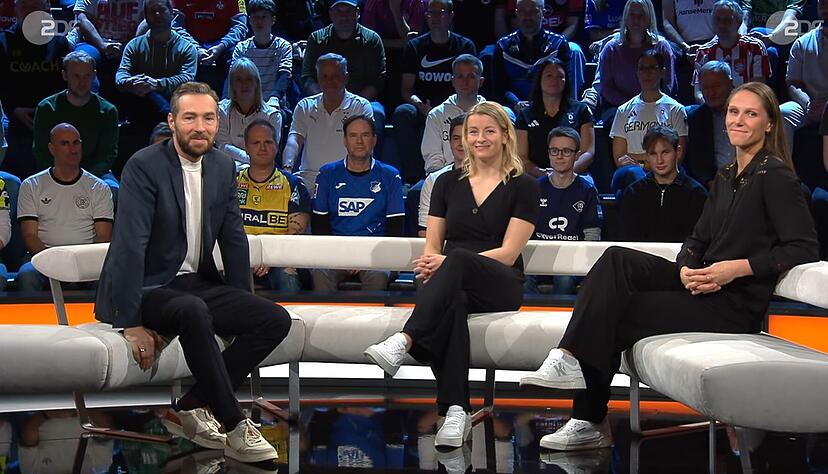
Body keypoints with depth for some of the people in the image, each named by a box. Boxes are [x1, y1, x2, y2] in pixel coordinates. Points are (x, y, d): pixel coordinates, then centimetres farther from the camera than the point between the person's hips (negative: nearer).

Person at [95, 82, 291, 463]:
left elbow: (234, 240, 12)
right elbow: (129, 246, -20)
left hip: (197, 283, 7)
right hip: (146, 288, -7)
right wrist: (132, 325, -25)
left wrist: (242, 308, 7)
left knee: (276, 320, -12)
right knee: (193, 312, -38)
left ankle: (190, 408, -10)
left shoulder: (223, 167, 6)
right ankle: (236, 427, -30)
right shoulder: (144, 167, -15)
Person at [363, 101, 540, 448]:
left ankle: (403, 342, -55)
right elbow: (432, 246, 16)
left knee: (457, 259, -38)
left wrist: (446, 262, -17)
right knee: (452, 302, -39)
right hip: (452, 285, 2)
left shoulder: (522, 187, 5)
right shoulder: (449, 182, 18)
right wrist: (429, 265, -11)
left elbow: (508, 253, -4)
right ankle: (456, 410, -49)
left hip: (500, 285, -2)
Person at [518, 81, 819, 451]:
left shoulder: (775, 175, -8)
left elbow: (805, 248, -14)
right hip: (704, 289, 8)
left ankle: (590, 423, -5)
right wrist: (686, 271, -8)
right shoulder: (726, 177, 18)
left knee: (615, 313, -15)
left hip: (737, 305, -7)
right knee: (617, 260, -15)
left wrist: (739, 267, -20)